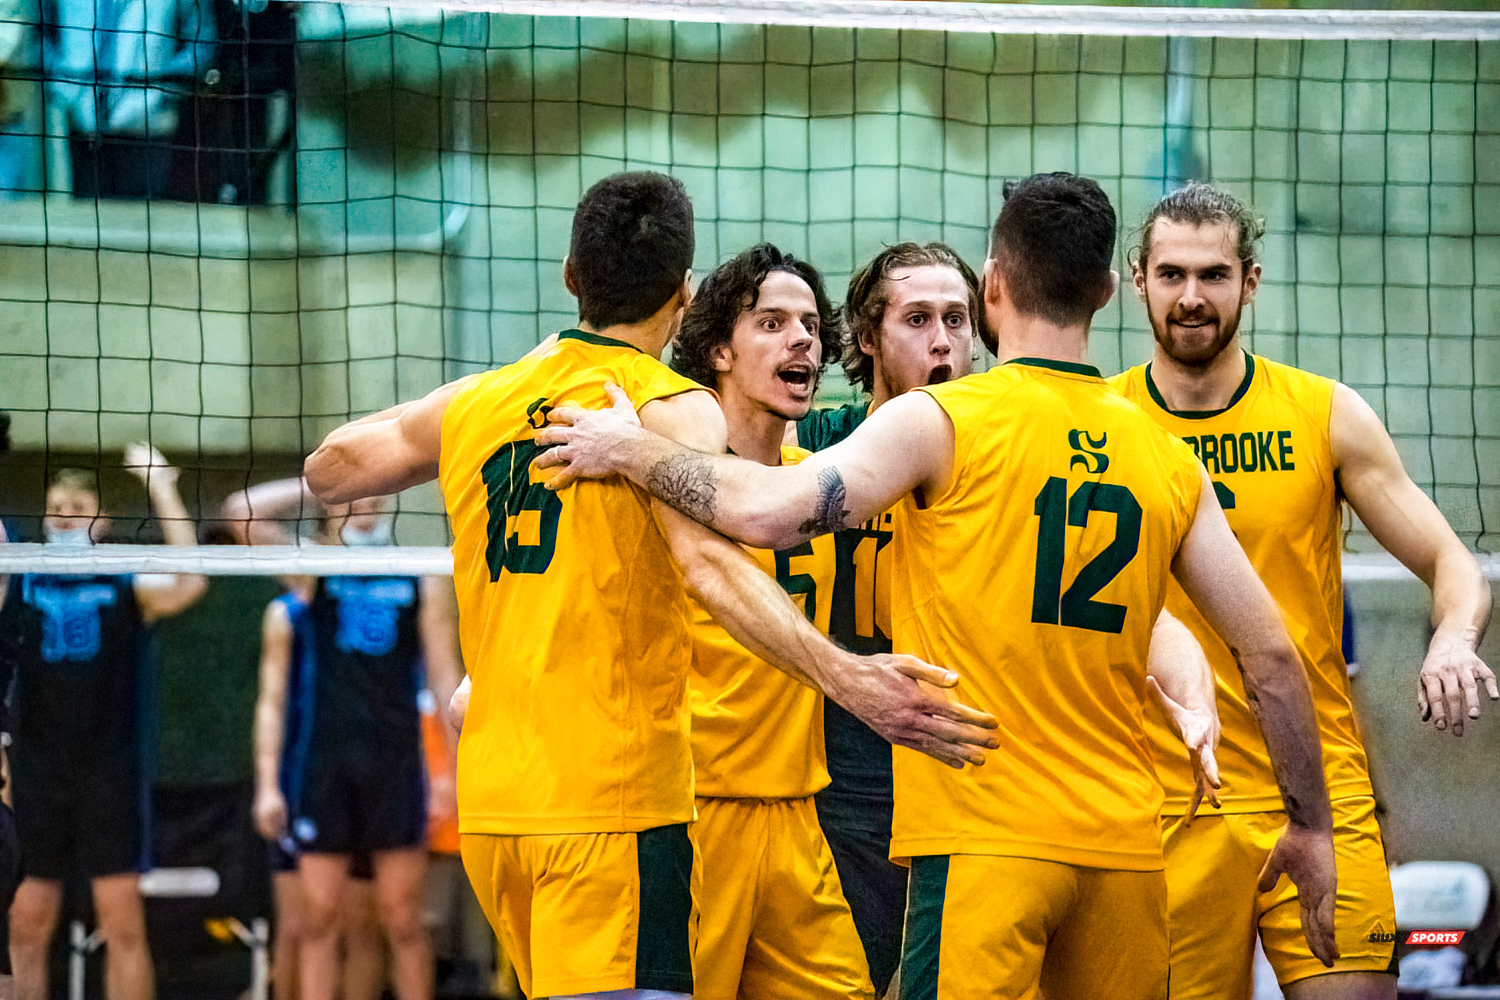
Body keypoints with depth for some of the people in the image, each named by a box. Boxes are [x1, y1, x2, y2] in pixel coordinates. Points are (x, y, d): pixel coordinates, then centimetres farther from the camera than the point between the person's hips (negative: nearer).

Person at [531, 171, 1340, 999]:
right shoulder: (1166, 457, 12)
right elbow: (1272, 658, 11)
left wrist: (631, 450, -1)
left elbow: (770, 511, -16)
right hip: (1124, 849, 5)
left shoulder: (939, 422, -3)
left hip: (984, 842, -5)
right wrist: (1311, 829, 20)